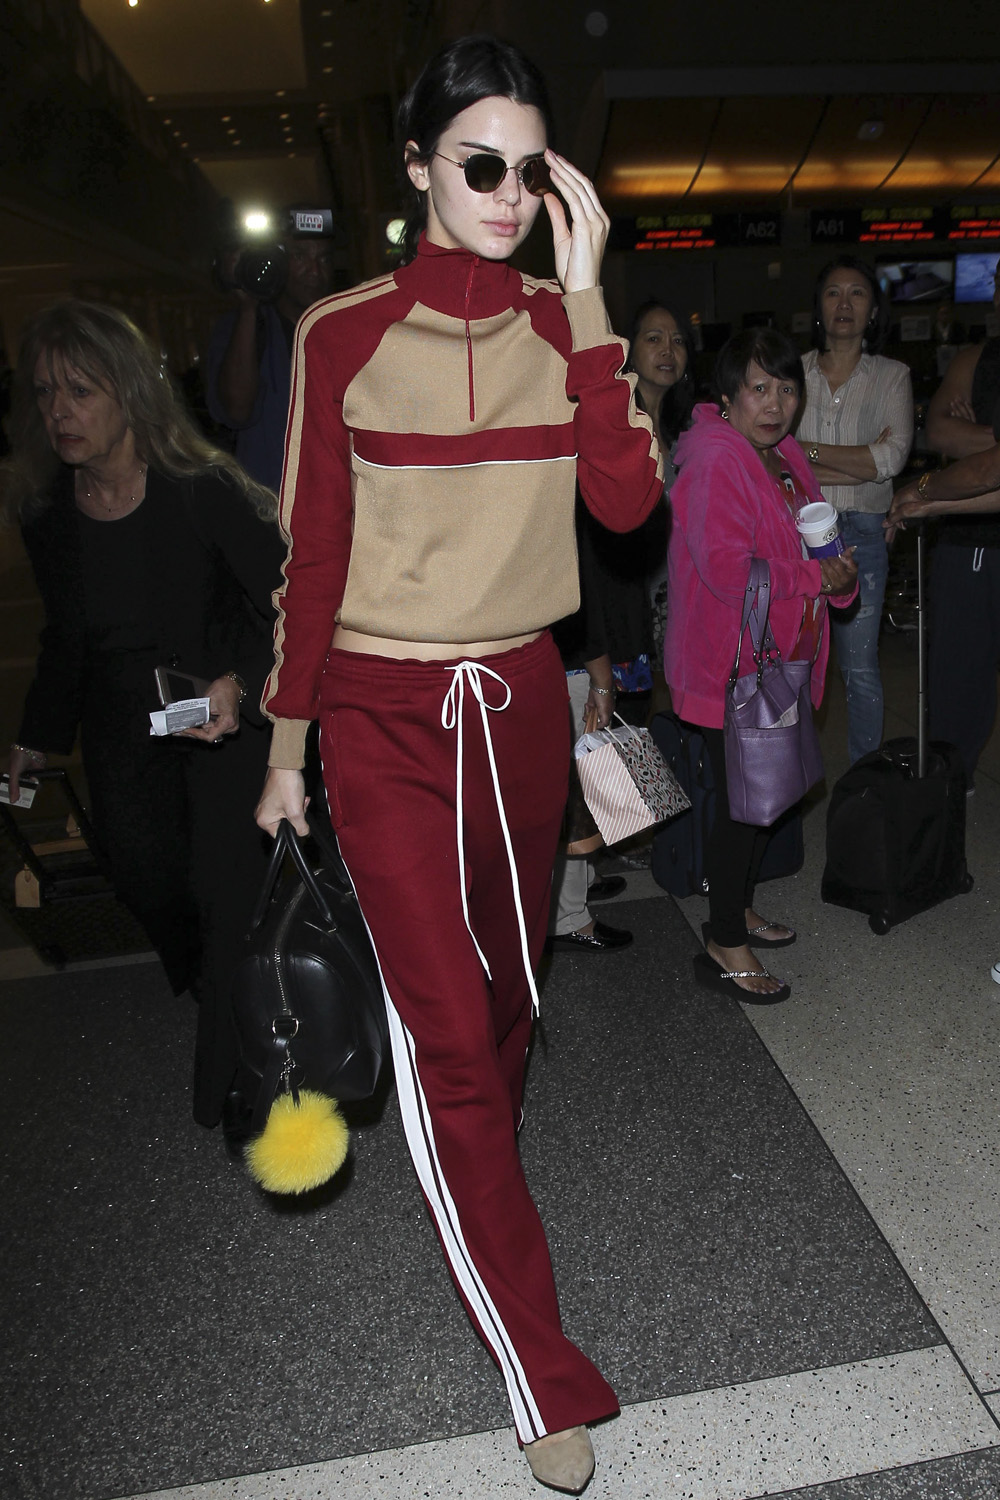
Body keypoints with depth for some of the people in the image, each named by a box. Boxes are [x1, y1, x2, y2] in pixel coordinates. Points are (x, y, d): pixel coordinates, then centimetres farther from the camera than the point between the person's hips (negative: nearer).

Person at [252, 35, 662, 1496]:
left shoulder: (564, 324, 5)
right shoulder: (343, 335, -2)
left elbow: (626, 500, -11)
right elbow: (313, 551, 0)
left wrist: (584, 294, -12)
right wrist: (288, 743, 2)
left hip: (523, 701, 3)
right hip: (385, 714, -3)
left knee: (507, 991, 18)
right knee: (447, 1029, -3)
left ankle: (475, 1187, 50)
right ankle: (546, 1379, 15)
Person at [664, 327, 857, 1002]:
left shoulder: (786, 454, 12)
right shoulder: (714, 461, -18)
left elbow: (816, 542, 20)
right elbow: (727, 570, -27)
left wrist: (842, 575, -2)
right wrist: (815, 577, -19)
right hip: (732, 664, -9)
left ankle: (738, 907, 37)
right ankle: (724, 946, 12)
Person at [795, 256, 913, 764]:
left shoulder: (891, 376, 6)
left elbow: (893, 456, -9)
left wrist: (808, 450, -10)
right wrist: (860, 465, -11)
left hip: (862, 534, 0)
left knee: (860, 666, 3)